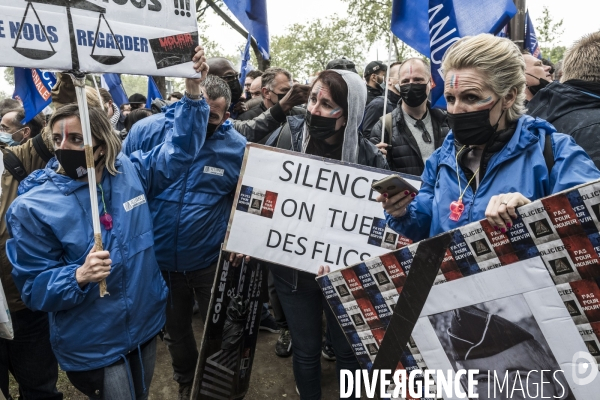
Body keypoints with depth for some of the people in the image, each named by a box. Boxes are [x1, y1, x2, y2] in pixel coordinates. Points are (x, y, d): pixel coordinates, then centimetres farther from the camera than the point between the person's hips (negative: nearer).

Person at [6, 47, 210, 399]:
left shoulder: (131, 171, -7)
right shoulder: (32, 207, -15)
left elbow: (180, 149, -1)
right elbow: (32, 287, -12)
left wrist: (194, 93, -13)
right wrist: (79, 276, -32)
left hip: (147, 325, 4)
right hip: (91, 348, -4)